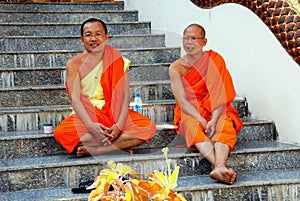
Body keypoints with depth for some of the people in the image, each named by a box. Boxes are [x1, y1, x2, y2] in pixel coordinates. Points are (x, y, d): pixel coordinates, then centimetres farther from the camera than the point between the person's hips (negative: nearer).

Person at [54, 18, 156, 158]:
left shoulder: (117, 61, 4)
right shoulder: (74, 64, 0)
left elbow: (125, 96, -4)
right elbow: (75, 99, -11)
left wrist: (120, 124, -22)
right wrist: (90, 125, -28)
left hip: (114, 113, 1)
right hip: (86, 116, -1)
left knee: (149, 128, -24)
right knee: (60, 133, -32)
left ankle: (92, 149, -27)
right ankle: (121, 144, -26)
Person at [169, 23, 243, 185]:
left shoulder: (215, 60, 1)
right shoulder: (176, 68, 1)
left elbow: (220, 94, -8)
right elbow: (182, 101, -10)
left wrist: (214, 120, -26)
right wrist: (202, 121, -25)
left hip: (215, 111, 1)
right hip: (190, 112, -1)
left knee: (225, 125, -34)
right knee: (193, 127, -36)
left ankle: (219, 168, -60)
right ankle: (221, 166, -59)